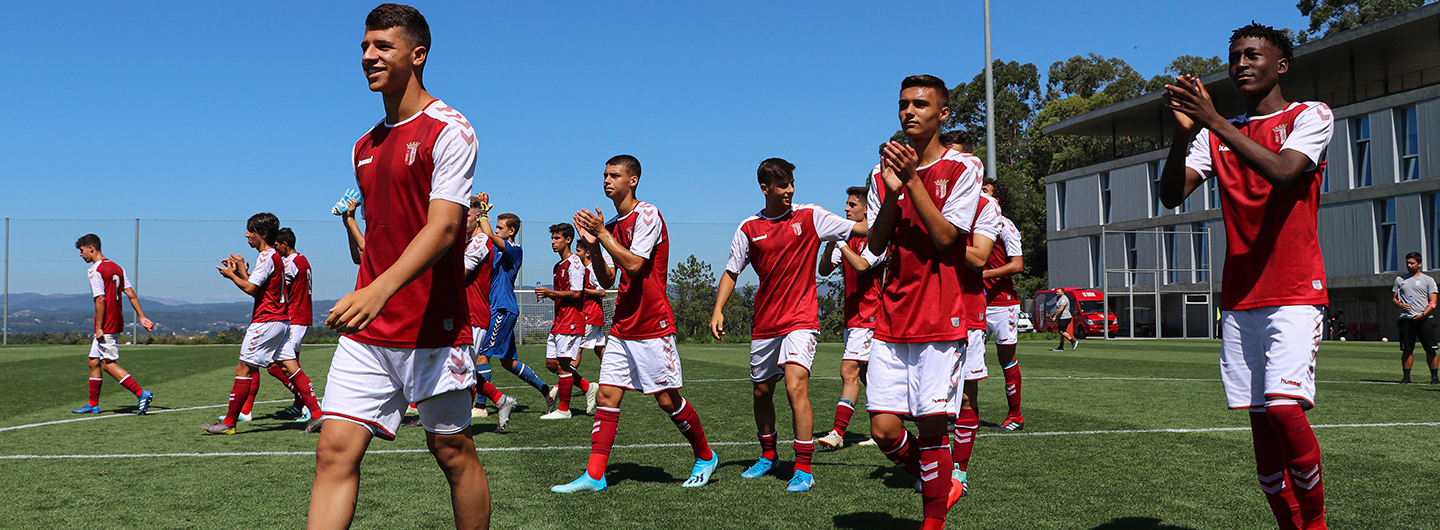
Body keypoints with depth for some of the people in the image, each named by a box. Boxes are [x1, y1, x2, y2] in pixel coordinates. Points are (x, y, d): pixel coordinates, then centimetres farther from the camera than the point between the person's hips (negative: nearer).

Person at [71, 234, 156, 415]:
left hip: (106, 325, -9)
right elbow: (131, 295, 11)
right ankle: (93, 404, 19)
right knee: (94, 361, 14)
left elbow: (100, 300, -19)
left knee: (109, 363, -7)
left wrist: (99, 328, -17)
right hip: (117, 321, 9)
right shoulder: (117, 267, 14)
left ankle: (141, 394, -14)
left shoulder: (94, 270, -12)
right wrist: (142, 317, 9)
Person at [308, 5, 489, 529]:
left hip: (434, 329, -6)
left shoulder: (449, 130, -8)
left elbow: (444, 227, -20)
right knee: (334, 451, -3)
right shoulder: (363, 147, 16)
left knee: (453, 452, 5)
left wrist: (381, 289, -32)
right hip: (366, 331, 6)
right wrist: (363, 297, 18)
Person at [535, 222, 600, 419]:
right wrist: (547, 294, 6)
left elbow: (576, 293, -18)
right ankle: (588, 388, 19)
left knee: (563, 364, -7)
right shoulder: (559, 266, 19)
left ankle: (563, 409, 1)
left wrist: (550, 293, -16)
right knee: (551, 363, 9)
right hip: (559, 322, 10)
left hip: (571, 322, -10)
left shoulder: (574, 263, -11)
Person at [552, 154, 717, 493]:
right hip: (622, 326, 7)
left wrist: (602, 233, -15)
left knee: (668, 399, -1)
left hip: (652, 325, -7)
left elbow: (634, 264, -20)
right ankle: (594, 475, 1)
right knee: (607, 395, 0)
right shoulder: (613, 224, 14)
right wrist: (593, 245, -1)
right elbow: (606, 280, 12)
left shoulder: (647, 214, -9)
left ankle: (705, 456, 20)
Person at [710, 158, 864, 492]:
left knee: (796, 387, -19)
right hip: (764, 324, 4)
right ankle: (768, 456, 37)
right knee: (761, 392, 14)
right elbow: (731, 272, 8)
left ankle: (804, 469, -13)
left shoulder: (810, 217, -2)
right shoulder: (749, 228, 3)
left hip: (801, 320, -4)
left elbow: (860, 227, -4)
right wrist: (718, 311, -4)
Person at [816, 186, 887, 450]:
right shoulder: (848, 237, 13)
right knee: (866, 375, 14)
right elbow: (824, 270, 7)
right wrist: (831, 242, -7)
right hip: (853, 316, 9)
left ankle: (838, 432, -17)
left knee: (849, 371, -15)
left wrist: (840, 241, -20)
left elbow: (861, 265, -26)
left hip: (869, 316, -9)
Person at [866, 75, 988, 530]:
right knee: (883, 429, -1)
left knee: (931, 426, -4)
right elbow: (874, 245, 6)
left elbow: (944, 237, -10)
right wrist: (892, 193, -8)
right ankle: (939, 489, 25)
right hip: (891, 321, 4)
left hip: (941, 320, -4)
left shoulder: (961, 169, 0)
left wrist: (912, 180, -13)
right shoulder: (884, 172, 12)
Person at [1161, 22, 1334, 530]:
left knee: (1284, 407, -18)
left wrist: (1214, 121, -23)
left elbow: (1282, 171, -18)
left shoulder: (1311, 115, 2)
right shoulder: (1215, 134, 15)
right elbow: (1171, 195, 1)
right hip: (1239, 299, 5)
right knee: (1260, 419, 3)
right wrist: (1184, 131, -14)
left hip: (1294, 293, -4)